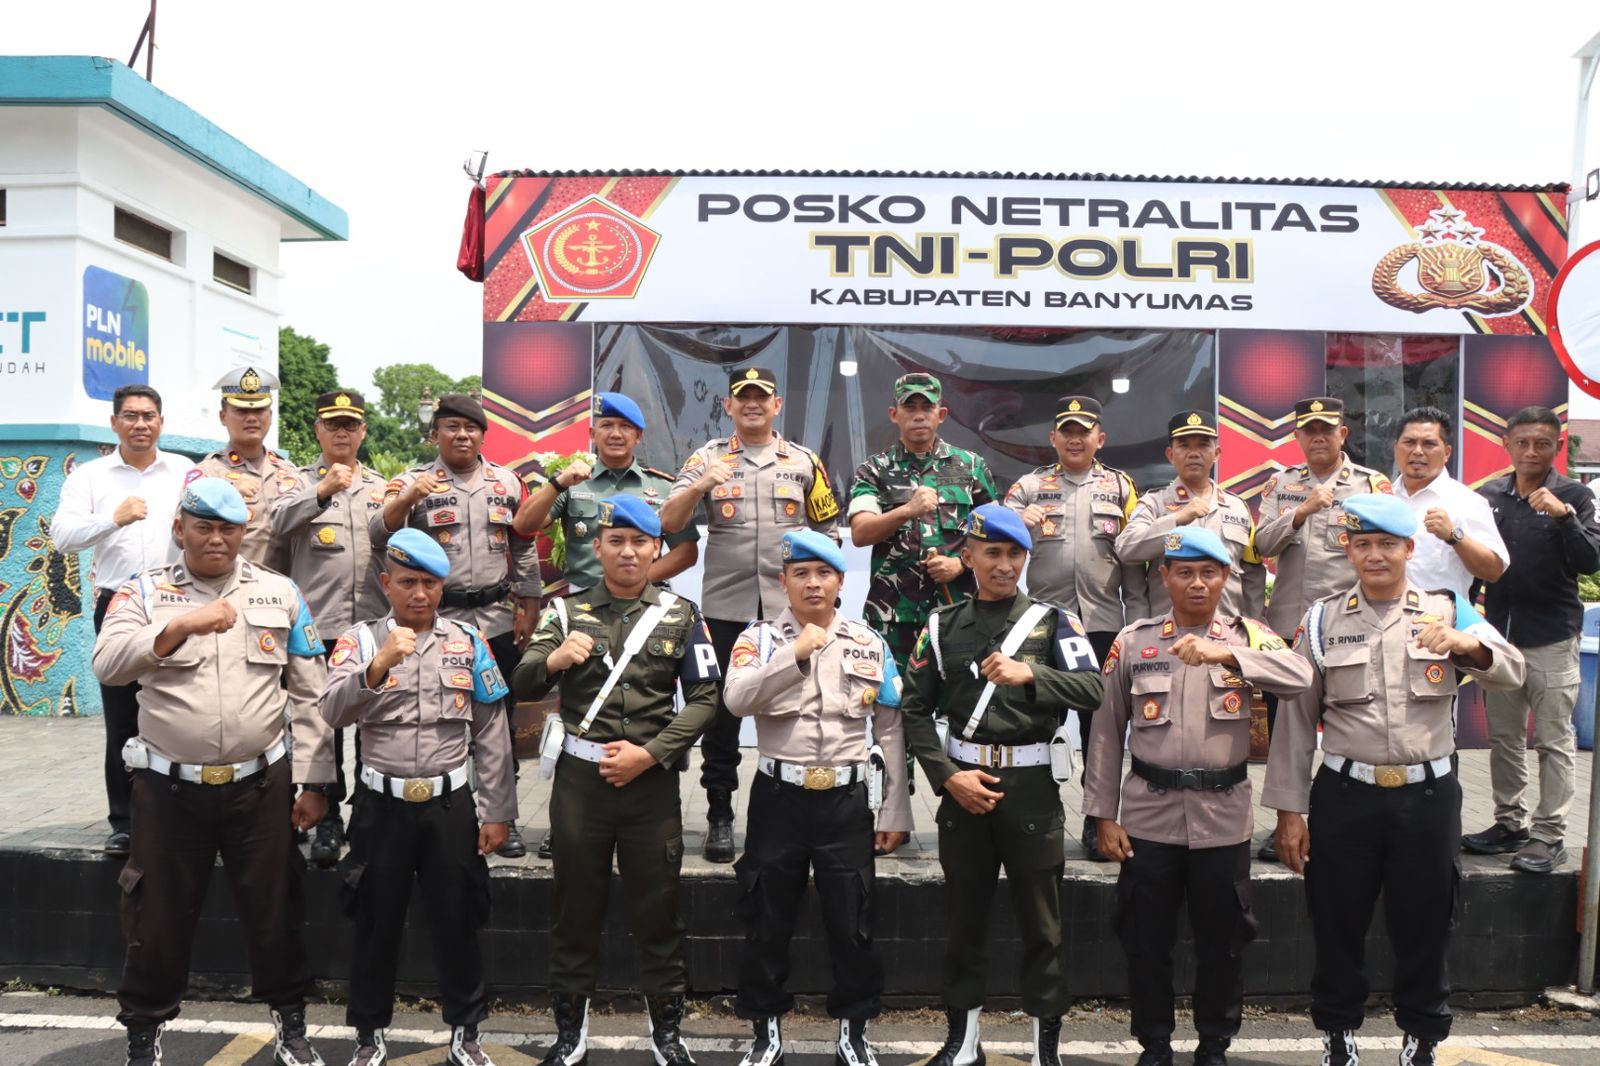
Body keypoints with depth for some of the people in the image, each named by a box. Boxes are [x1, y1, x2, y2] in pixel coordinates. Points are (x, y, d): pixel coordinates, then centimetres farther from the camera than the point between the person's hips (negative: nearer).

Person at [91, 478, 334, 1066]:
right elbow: (107, 663, -18)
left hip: (261, 785, 1)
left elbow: (308, 694, 3)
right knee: (159, 919, 13)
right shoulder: (144, 591, 0)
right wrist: (181, 625, -33)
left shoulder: (280, 592, 2)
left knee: (275, 913, 13)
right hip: (170, 787, -1)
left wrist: (313, 781, 1)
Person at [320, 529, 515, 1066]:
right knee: (376, 922, 12)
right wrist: (377, 666, -36)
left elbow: (491, 734, 2)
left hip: (451, 804, 1)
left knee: (456, 921, 10)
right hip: (382, 805, 0)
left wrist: (497, 812, 0)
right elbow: (334, 711, -19)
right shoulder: (360, 640, -2)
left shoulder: (468, 641, 1)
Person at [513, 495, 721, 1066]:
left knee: (657, 910, 9)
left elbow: (704, 697, 1)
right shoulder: (567, 610, 6)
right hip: (580, 777, 1)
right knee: (575, 908, 10)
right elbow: (522, 686, -1)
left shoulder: (681, 614, 5)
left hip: (652, 780, 0)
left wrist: (648, 753, -10)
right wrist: (552, 660, -23)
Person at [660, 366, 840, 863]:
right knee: (721, 713, 6)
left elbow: (826, 531, 11)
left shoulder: (804, 461, 8)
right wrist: (698, 486, -22)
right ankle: (719, 816, 19)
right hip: (726, 608, 0)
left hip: (790, 608, 1)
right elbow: (669, 523, -5)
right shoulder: (708, 457, 5)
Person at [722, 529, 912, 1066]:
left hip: (847, 800, 1)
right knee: (767, 921, 10)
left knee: (851, 923, 9)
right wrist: (797, 653, -24)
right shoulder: (760, 638, 0)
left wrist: (895, 813, 3)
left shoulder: (871, 644, 3)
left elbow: (889, 733, 5)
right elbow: (736, 700, -19)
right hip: (778, 798, 0)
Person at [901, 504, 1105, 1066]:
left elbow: (1092, 689, -12)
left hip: (1031, 782, -2)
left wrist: (1030, 673, -27)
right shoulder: (943, 626, 6)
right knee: (964, 914, 12)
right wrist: (947, 776, -7)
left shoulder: (1052, 620, 1)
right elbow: (915, 709, 4)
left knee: (1040, 919, 6)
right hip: (963, 781, 2)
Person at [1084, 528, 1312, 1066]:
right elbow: (1107, 732, 3)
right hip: (1148, 814, 0)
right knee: (1146, 939, 9)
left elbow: (1300, 676, -20)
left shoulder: (1248, 635, 1)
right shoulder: (1133, 641, 1)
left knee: (1222, 940, 12)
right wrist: (1104, 814, 0)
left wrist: (1225, 654, -34)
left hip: (1223, 815, 0)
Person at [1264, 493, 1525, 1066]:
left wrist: (1468, 644, -32)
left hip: (1429, 795, 0)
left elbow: (1512, 673, -9)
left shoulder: (1446, 610, 5)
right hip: (1345, 796, 0)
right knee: (1338, 924, 10)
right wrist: (1289, 810, -2)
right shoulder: (1323, 620, 3)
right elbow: (1296, 718, 1)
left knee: (1424, 926, 12)